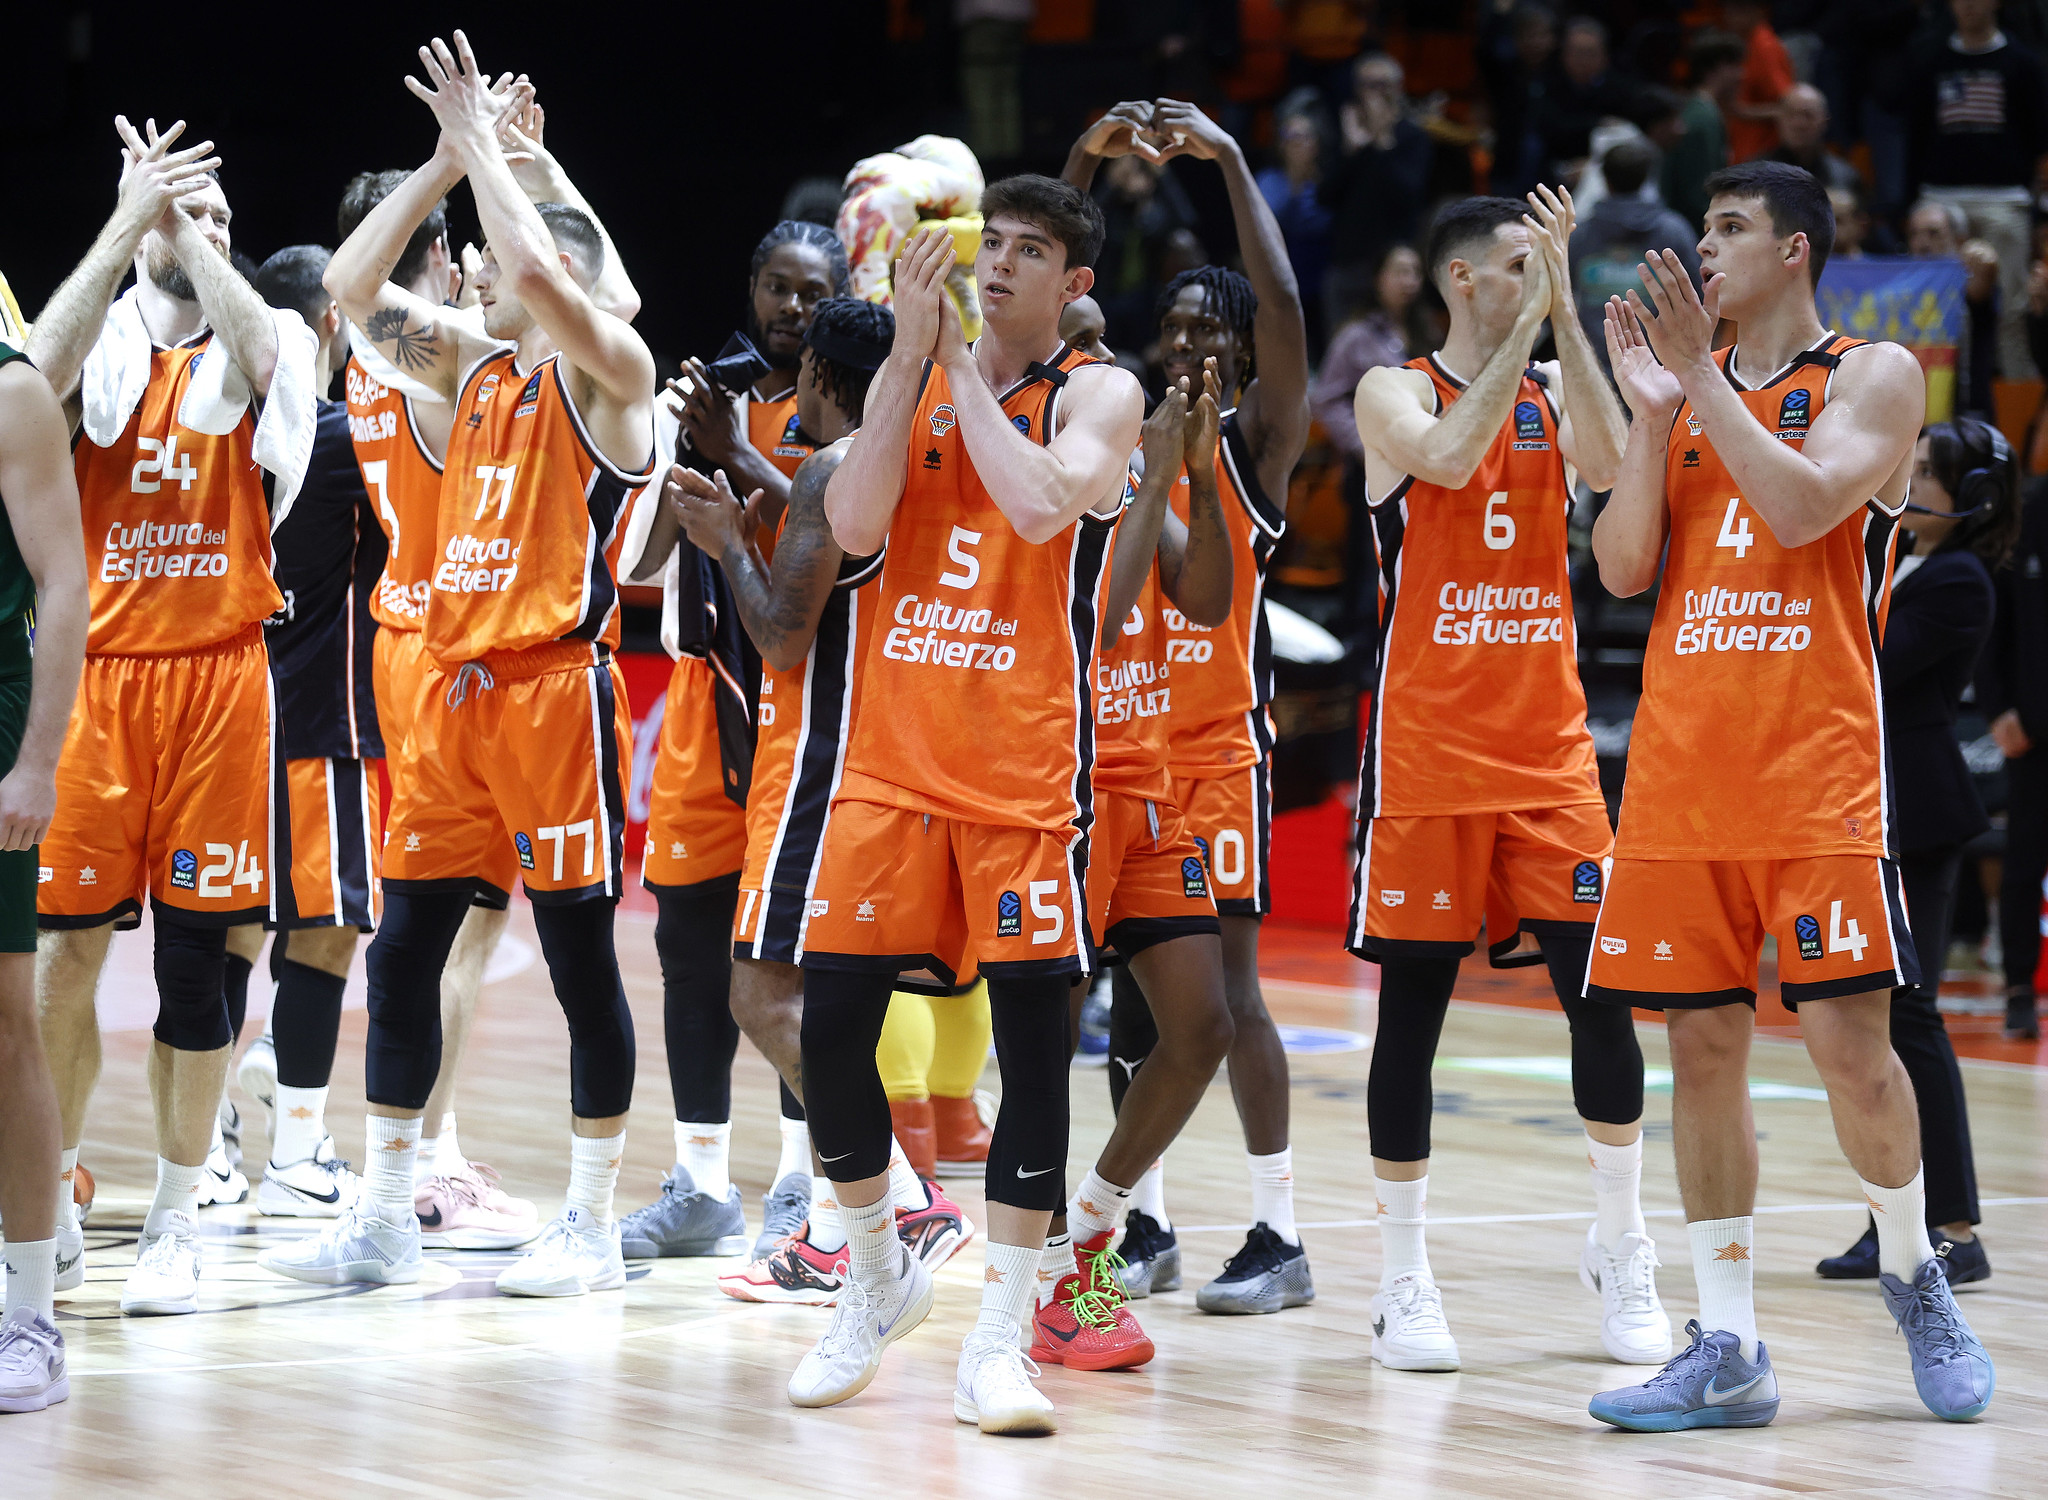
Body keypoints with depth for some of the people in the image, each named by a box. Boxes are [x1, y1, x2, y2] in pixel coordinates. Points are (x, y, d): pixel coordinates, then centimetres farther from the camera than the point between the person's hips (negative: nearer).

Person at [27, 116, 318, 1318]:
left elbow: (258, 349, -18)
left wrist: (183, 221, -17)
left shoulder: (266, 348, 6)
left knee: (198, 955, 2)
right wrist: (133, 219, -21)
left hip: (218, 676, 0)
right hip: (92, 675, 0)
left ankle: (177, 1221, 10)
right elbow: (39, 371, -18)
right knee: (64, 946, -1)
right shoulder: (101, 347, 6)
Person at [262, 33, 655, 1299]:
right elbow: (354, 287, 13)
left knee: (582, 959, -1)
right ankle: (385, 1219, 12)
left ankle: (593, 1225, 5)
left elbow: (535, 268, -24)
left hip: (556, 687, -8)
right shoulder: (478, 371, 16)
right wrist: (447, 159, 6)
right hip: (454, 685, 8)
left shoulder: (609, 367, -6)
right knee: (402, 951, 6)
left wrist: (486, 143, -13)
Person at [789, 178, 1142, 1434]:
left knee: (1032, 1031, -5)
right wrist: (915, 351, -9)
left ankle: (999, 1340, 0)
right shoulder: (909, 377, 10)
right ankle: (877, 1281, 22)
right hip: (898, 753, 4)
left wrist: (966, 365, -13)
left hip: (1028, 767, -4)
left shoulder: (1098, 394, -2)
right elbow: (856, 527, -6)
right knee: (832, 1016, 0)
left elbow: (1043, 504, -22)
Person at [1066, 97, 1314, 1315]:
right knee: (1131, 986, 8)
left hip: (1219, 744, -6)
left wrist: (1231, 162, -21)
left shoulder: (1255, 446, -2)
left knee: (1226, 984, -10)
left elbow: (1285, 309, -17)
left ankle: (1281, 1237, -8)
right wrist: (1085, 169, -5)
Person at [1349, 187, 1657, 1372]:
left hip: (1550, 741, 3)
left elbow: (1605, 465, -12)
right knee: (1413, 1006, 0)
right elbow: (1451, 457, -22)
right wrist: (1526, 317, -19)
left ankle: (1622, 1249, 10)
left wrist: (1566, 306, -15)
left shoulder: (1555, 389, 9)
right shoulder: (1397, 392, -1)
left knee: (1599, 990, -3)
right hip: (1428, 743, -3)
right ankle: (1406, 1277, 9)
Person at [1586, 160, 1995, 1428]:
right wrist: (1656, 409, -3)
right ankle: (1727, 1353, 6)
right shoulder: (1686, 384, 15)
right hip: (1682, 765, 5)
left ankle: (1915, 1279, 17)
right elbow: (1624, 569, 6)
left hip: (1817, 769, -5)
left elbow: (1804, 506, -17)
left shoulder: (1874, 376, 1)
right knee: (1703, 1046, 2)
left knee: (1849, 1038, -8)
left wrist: (1704, 381, -13)